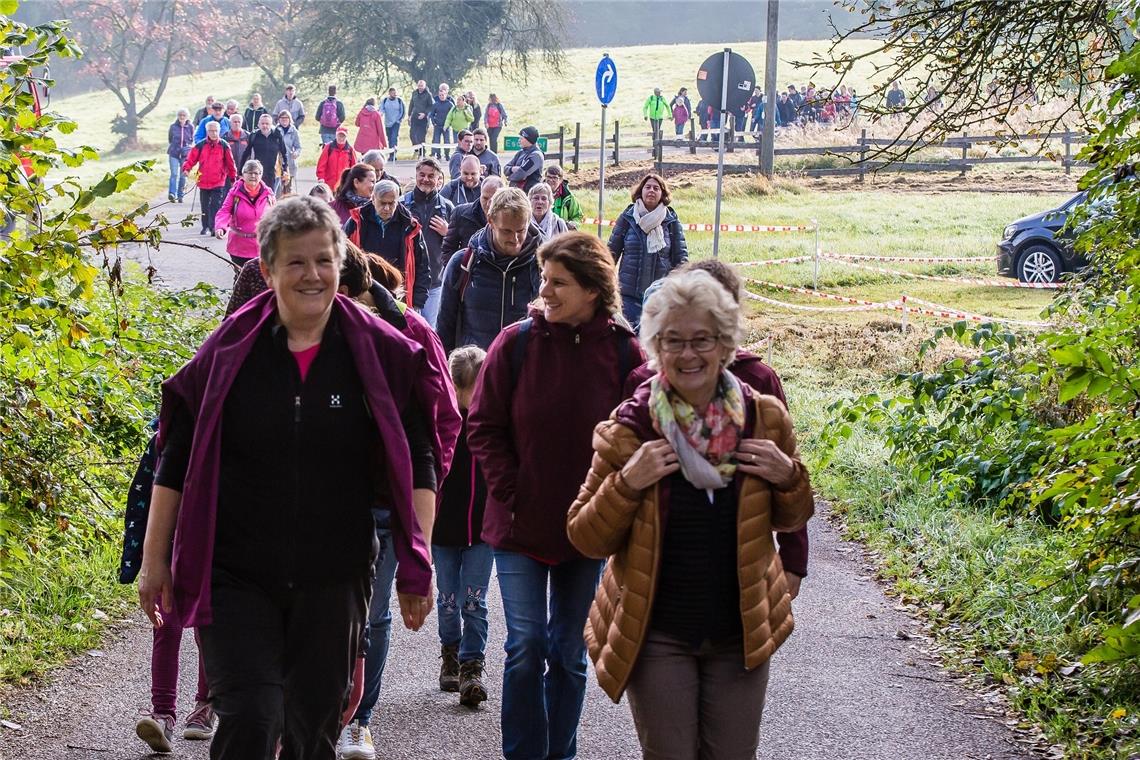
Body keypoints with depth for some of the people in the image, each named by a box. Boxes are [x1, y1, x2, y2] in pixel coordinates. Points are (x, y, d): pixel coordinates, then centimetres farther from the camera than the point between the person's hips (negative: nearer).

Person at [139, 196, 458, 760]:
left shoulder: (383, 355, -1)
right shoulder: (230, 352, -2)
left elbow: (418, 467, 3)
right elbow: (175, 463, 3)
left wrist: (416, 565, -3)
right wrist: (154, 562, 2)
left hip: (333, 580, 1)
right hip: (234, 578, -1)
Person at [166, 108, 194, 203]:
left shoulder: (190, 127, 1)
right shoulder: (173, 126, 0)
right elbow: (169, 139, 14)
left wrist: (189, 147, -1)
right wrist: (173, 147, 10)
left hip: (186, 154, 1)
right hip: (174, 154, -1)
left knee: (183, 175, 6)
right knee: (174, 174, -13)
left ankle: (180, 195, 15)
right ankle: (172, 194, -19)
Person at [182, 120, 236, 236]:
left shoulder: (224, 146, -1)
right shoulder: (200, 146, 0)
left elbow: (230, 163, 6)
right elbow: (191, 159, 2)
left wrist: (233, 177, 12)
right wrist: (186, 168, -17)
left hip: (218, 183, -2)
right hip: (203, 182, 2)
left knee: (216, 206, -10)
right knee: (205, 206, 12)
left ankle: (214, 228, -12)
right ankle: (206, 227, 26)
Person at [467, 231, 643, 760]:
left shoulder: (623, 352, -6)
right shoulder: (516, 343, -6)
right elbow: (484, 427, -2)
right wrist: (510, 491, -8)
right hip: (520, 522, 0)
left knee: (570, 651, 11)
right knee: (526, 647, -2)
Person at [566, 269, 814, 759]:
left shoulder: (764, 419, -2)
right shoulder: (628, 430, -8)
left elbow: (790, 522, 11)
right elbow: (586, 539, -5)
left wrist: (788, 477, -10)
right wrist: (626, 484, -21)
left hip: (741, 632, 2)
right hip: (656, 636, -2)